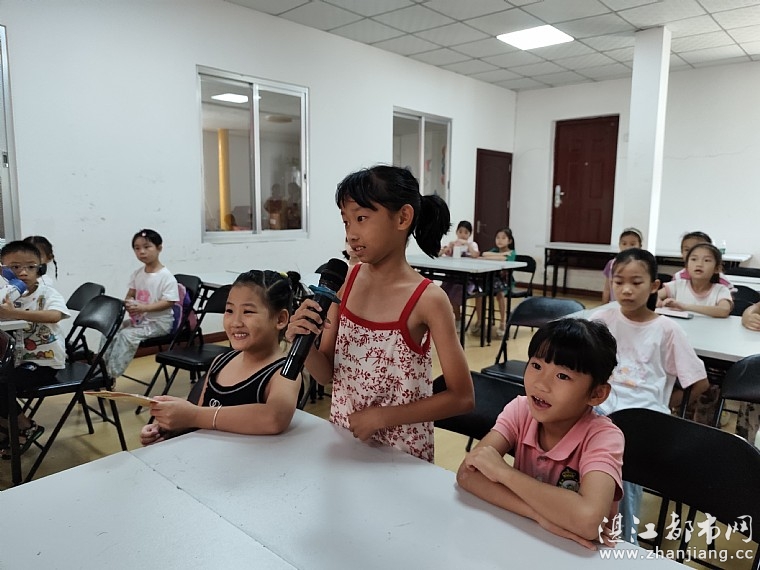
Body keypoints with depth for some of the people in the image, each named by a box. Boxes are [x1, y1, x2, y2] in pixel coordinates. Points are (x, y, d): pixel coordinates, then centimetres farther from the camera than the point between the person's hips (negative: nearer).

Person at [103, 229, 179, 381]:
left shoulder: (166, 276, -16)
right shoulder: (137, 274, 7)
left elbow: (168, 302, -21)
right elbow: (130, 294, 14)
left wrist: (143, 308, -30)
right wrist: (128, 303, -12)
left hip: (159, 322, -8)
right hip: (138, 319, 8)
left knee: (127, 334, -24)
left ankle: (111, 375, -18)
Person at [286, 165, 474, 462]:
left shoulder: (428, 299, -19)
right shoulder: (347, 280, -5)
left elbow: (461, 397, -15)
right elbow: (327, 374, -1)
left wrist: (383, 417, -17)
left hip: (400, 454, -4)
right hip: (341, 440, 5)